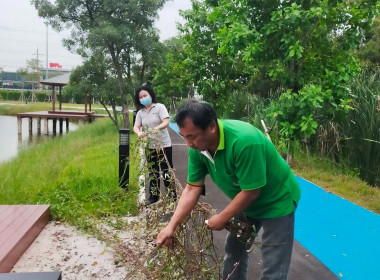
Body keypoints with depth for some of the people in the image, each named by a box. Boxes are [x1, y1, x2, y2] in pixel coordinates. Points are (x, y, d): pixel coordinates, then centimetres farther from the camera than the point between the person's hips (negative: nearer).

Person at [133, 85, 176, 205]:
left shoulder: (159, 107, -6)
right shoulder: (140, 113, 7)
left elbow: (166, 122, -17)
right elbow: (136, 127, -3)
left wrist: (156, 128, -36)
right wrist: (139, 133, -27)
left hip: (164, 145, -5)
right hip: (150, 146, 5)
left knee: (166, 172, -1)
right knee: (153, 172, 13)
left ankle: (172, 196, 8)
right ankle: (154, 196, 23)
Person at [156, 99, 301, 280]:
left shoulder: (244, 142, -38)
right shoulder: (198, 147, -17)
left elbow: (251, 192, -29)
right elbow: (192, 188, -9)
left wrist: (222, 219, -16)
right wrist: (171, 226, -15)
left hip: (277, 201, -6)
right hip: (246, 202, 7)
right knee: (233, 252, 18)